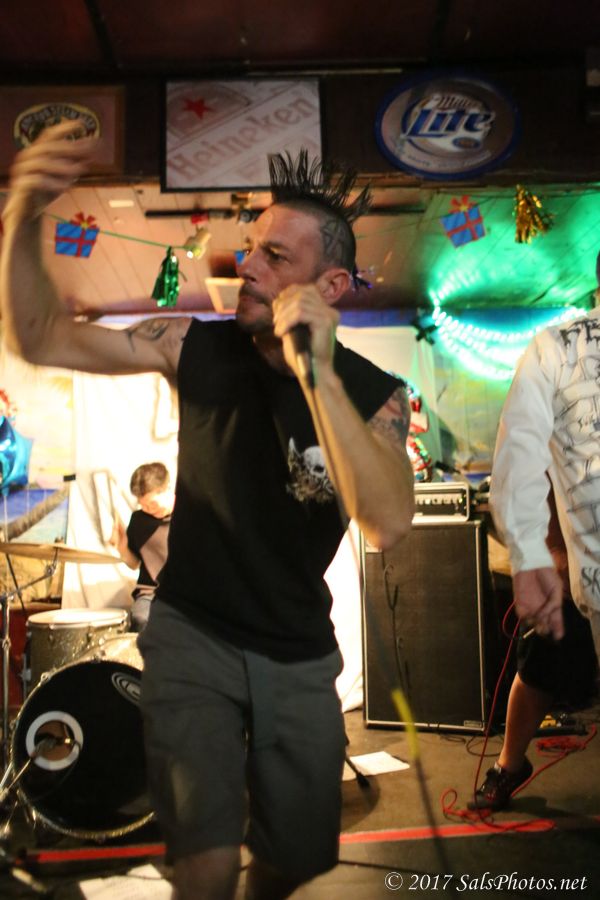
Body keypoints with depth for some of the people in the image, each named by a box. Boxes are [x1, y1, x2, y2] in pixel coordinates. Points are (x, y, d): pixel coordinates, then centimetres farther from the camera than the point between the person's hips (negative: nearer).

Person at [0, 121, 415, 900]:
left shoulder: (373, 394, -13)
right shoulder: (200, 347, -11)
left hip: (300, 655, 2)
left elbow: (388, 524, -31)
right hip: (192, 632, -1)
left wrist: (315, 371, -36)